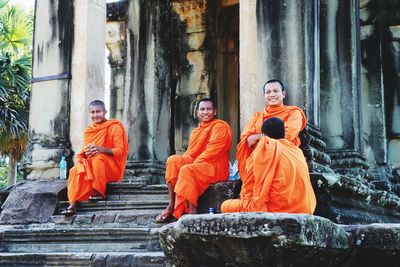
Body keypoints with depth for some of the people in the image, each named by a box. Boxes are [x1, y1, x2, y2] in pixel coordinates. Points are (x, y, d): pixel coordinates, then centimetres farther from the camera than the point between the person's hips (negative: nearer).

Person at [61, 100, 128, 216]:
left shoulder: (115, 127, -4)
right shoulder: (89, 130, 11)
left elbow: (119, 151, -11)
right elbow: (84, 150, 10)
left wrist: (101, 149, -27)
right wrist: (86, 152, -16)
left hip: (112, 168, -4)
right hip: (90, 164, 4)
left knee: (98, 158, -36)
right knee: (75, 170, -26)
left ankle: (100, 192, -24)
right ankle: (72, 204, -35)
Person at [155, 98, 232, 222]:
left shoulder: (220, 127, -4)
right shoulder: (196, 131, 23)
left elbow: (211, 152, -14)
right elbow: (190, 153, 14)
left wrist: (191, 165, -17)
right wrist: (182, 161, -8)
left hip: (216, 167, -7)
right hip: (196, 164, 8)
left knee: (187, 170, -32)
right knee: (173, 160, -15)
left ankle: (191, 211, -33)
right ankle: (171, 206, -23)